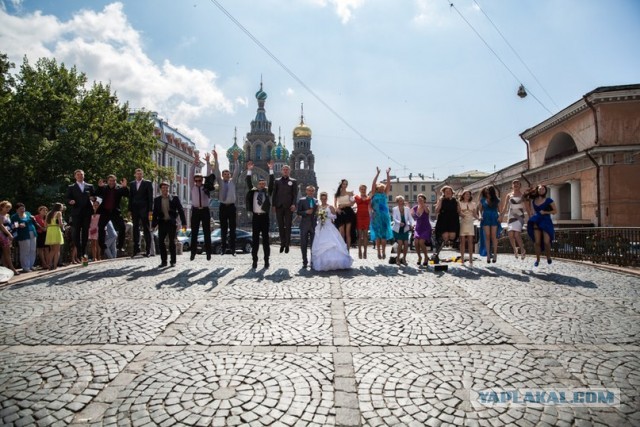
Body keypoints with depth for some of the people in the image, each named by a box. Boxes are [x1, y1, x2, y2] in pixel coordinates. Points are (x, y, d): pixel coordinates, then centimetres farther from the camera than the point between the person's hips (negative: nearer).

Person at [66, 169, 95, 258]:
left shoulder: (90, 186, 16)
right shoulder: (71, 187, 12)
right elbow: (68, 198, 5)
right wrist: (70, 201, -16)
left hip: (87, 212, 1)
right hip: (76, 212, -1)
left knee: (85, 232, 2)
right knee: (76, 232, -5)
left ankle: (84, 252, 8)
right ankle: (79, 251, -2)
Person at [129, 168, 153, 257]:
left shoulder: (147, 183, 2)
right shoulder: (132, 184, 13)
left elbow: (150, 197, -2)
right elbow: (130, 197, 13)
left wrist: (150, 210, -9)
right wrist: (130, 210, 6)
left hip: (144, 209, -4)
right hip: (135, 209, 4)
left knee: (146, 229, 0)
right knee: (135, 229, 5)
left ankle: (148, 249, 2)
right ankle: (136, 248, 10)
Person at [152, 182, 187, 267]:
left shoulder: (175, 198, 1)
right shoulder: (157, 200, 8)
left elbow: (181, 210, -1)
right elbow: (155, 213, 9)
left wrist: (183, 223, -8)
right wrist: (153, 224, 2)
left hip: (172, 223, -2)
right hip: (162, 223, 2)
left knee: (172, 242, 0)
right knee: (161, 242, -1)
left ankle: (173, 261, 10)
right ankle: (163, 261, 9)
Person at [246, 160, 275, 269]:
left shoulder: (267, 191, 6)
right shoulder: (253, 191, 9)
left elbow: (272, 182, -4)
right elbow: (248, 182, 2)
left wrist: (271, 169, -10)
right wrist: (249, 170, -5)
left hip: (264, 217, -1)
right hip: (255, 216, 1)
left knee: (265, 239, 4)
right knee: (255, 239, 3)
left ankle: (266, 260, 9)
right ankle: (254, 260, 8)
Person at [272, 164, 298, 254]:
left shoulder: (293, 181, 8)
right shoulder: (277, 181, 13)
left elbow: (295, 194, 2)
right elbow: (274, 193, 10)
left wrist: (293, 204, -11)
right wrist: (274, 205, 2)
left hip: (288, 207, -2)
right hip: (279, 206, 2)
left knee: (288, 226, 1)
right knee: (280, 226, 5)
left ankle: (287, 245, 6)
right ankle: (282, 244, 13)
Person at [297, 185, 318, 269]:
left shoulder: (316, 201, 10)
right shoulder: (301, 201, 5)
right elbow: (298, 212, 1)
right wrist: (306, 212, -15)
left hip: (314, 225, 1)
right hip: (304, 225, -1)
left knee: (313, 245, 0)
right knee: (303, 244, 4)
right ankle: (305, 262, 15)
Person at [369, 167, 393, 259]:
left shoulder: (385, 194, 13)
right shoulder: (374, 194, 6)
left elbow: (388, 184, 3)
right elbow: (373, 183, -7)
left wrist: (388, 174, -5)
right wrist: (377, 173, -12)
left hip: (385, 216, 2)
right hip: (376, 216, -2)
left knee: (384, 235, 1)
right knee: (377, 234, -2)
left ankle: (383, 252, 6)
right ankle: (379, 252, 2)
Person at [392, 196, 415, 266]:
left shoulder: (407, 209, 2)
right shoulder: (395, 209, -6)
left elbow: (410, 218, -3)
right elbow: (394, 219, -16)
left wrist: (412, 224, -23)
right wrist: (399, 223, -35)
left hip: (405, 229, 3)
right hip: (397, 229, -3)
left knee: (406, 244, -3)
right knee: (400, 243, -13)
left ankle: (404, 258, 17)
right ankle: (397, 258, 5)